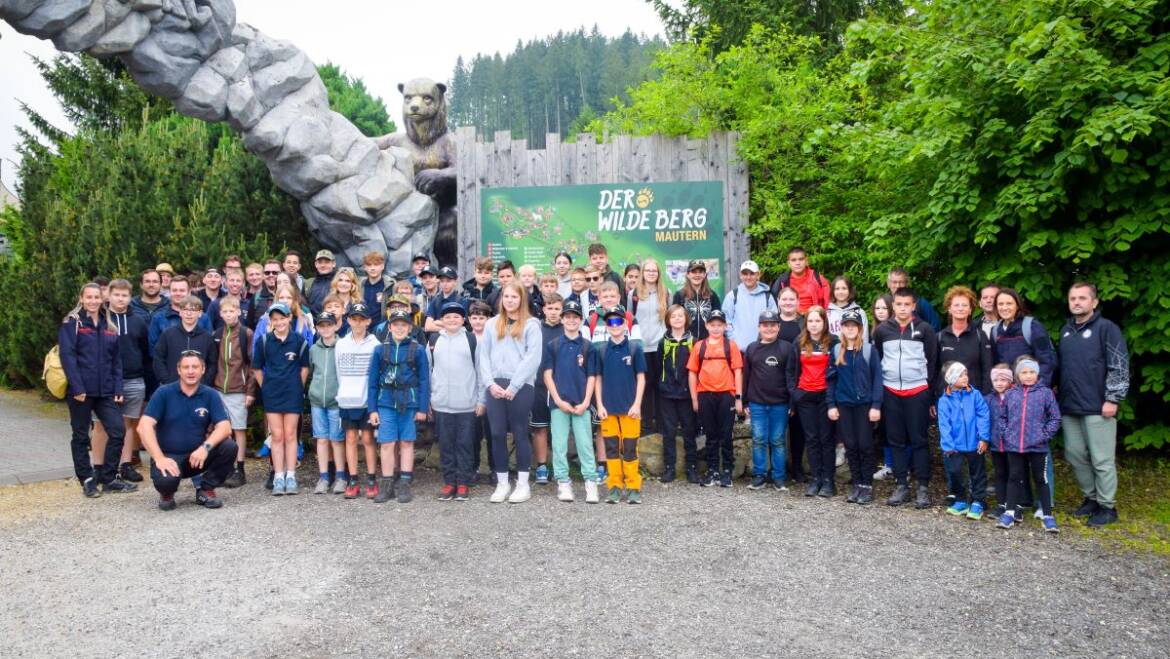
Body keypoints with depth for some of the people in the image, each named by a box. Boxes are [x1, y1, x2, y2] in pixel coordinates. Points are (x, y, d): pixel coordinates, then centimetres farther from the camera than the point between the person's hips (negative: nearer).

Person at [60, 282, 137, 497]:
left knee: (117, 431, -2)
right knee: (81, 436, 6)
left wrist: (118, 388, 4)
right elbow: (67, 356, -10)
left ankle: (108, 478, 11)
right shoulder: (71, 323, -2)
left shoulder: (109, 326, 13)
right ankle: (87, 480, 17)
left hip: (105, 391, 4)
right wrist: (77, 387, -18)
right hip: (81, 390, -4)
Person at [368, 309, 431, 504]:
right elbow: (373, 381, 6)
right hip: (386, 402, 1)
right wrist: (372, 409, 1)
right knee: (387, 443, 0)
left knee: (406, 443, 5)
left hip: (409, 402, -1)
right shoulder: (380, 350, 5)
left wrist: (422, 408, -5)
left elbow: (424, 380, -1)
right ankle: (387, 484, 10)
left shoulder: (418, 350, 0)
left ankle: (404, 484, 12)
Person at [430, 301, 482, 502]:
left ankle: (463, 483, 10)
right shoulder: (434, 341, 9)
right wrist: (427, 399, 8)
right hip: (441, 403, 2)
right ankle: (449, 482, 14)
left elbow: (480, 370, 2)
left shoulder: (471, 339, 1)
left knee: (464, 444, 3)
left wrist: (481, 400, -1)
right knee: (445, 444, 6)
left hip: (466, 404, -2)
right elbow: (429, 370, 12)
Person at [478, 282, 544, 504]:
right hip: (495, 386, 4)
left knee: (520, 433, 2)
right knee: (497, 434, 4)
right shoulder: (491, 324, 14)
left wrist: (513, 386, -12)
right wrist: (490, 383, -4)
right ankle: (502, 483, 14)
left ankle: (523, 484, 10)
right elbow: (484, 356, 10)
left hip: (521, 386, -4)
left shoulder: (531, 325, 1)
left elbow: (532, 359, -7)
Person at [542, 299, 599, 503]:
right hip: (558, 403, 1)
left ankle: (591, 483, 3)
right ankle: (563, 482, 11)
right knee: (559, 445, 3)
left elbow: (592, 377, 4)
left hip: (581, 404, -1)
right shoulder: (552, 345, 6)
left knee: (585, 444, -1)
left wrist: (585, 402, -6)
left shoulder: (588, 346, 5)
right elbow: (547, 375, 3)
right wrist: (559, 400, -6)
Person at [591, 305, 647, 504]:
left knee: (630, 449, 2)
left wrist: (637, 404, -6)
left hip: (629, 407, -2)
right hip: (608, 408, 2)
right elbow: (597, 379, 8)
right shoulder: (600, 350, 5)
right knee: (611, 448, 5)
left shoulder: (634, 348, 0)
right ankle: (614, 487, 13)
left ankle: (633, 487, 10)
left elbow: (641, 378, 1)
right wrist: (599, 405, 0)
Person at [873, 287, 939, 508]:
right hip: (891, 392, 2)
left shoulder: (924, 329, 0)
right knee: (896, 440, 6)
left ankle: (923, 487, 6)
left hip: (917, 392, -2)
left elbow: (932, 362, 2)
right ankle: (902, 485, 14)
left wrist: (931, 395, -1)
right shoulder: (882, 330, 5)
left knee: (919, 440, 0)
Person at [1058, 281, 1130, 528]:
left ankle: (1107, 506, 11)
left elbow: (1120, 366, -10)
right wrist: (1057, 392, 17)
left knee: (1101, 459, -1)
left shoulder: (1106, 328, -6)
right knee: (1074, 455, 12)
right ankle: (1091, 497, 27)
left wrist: (1112, 399, -13)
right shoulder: (1066, 330, 14)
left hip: (1097, 407, -7)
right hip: (1069, 407, 7)